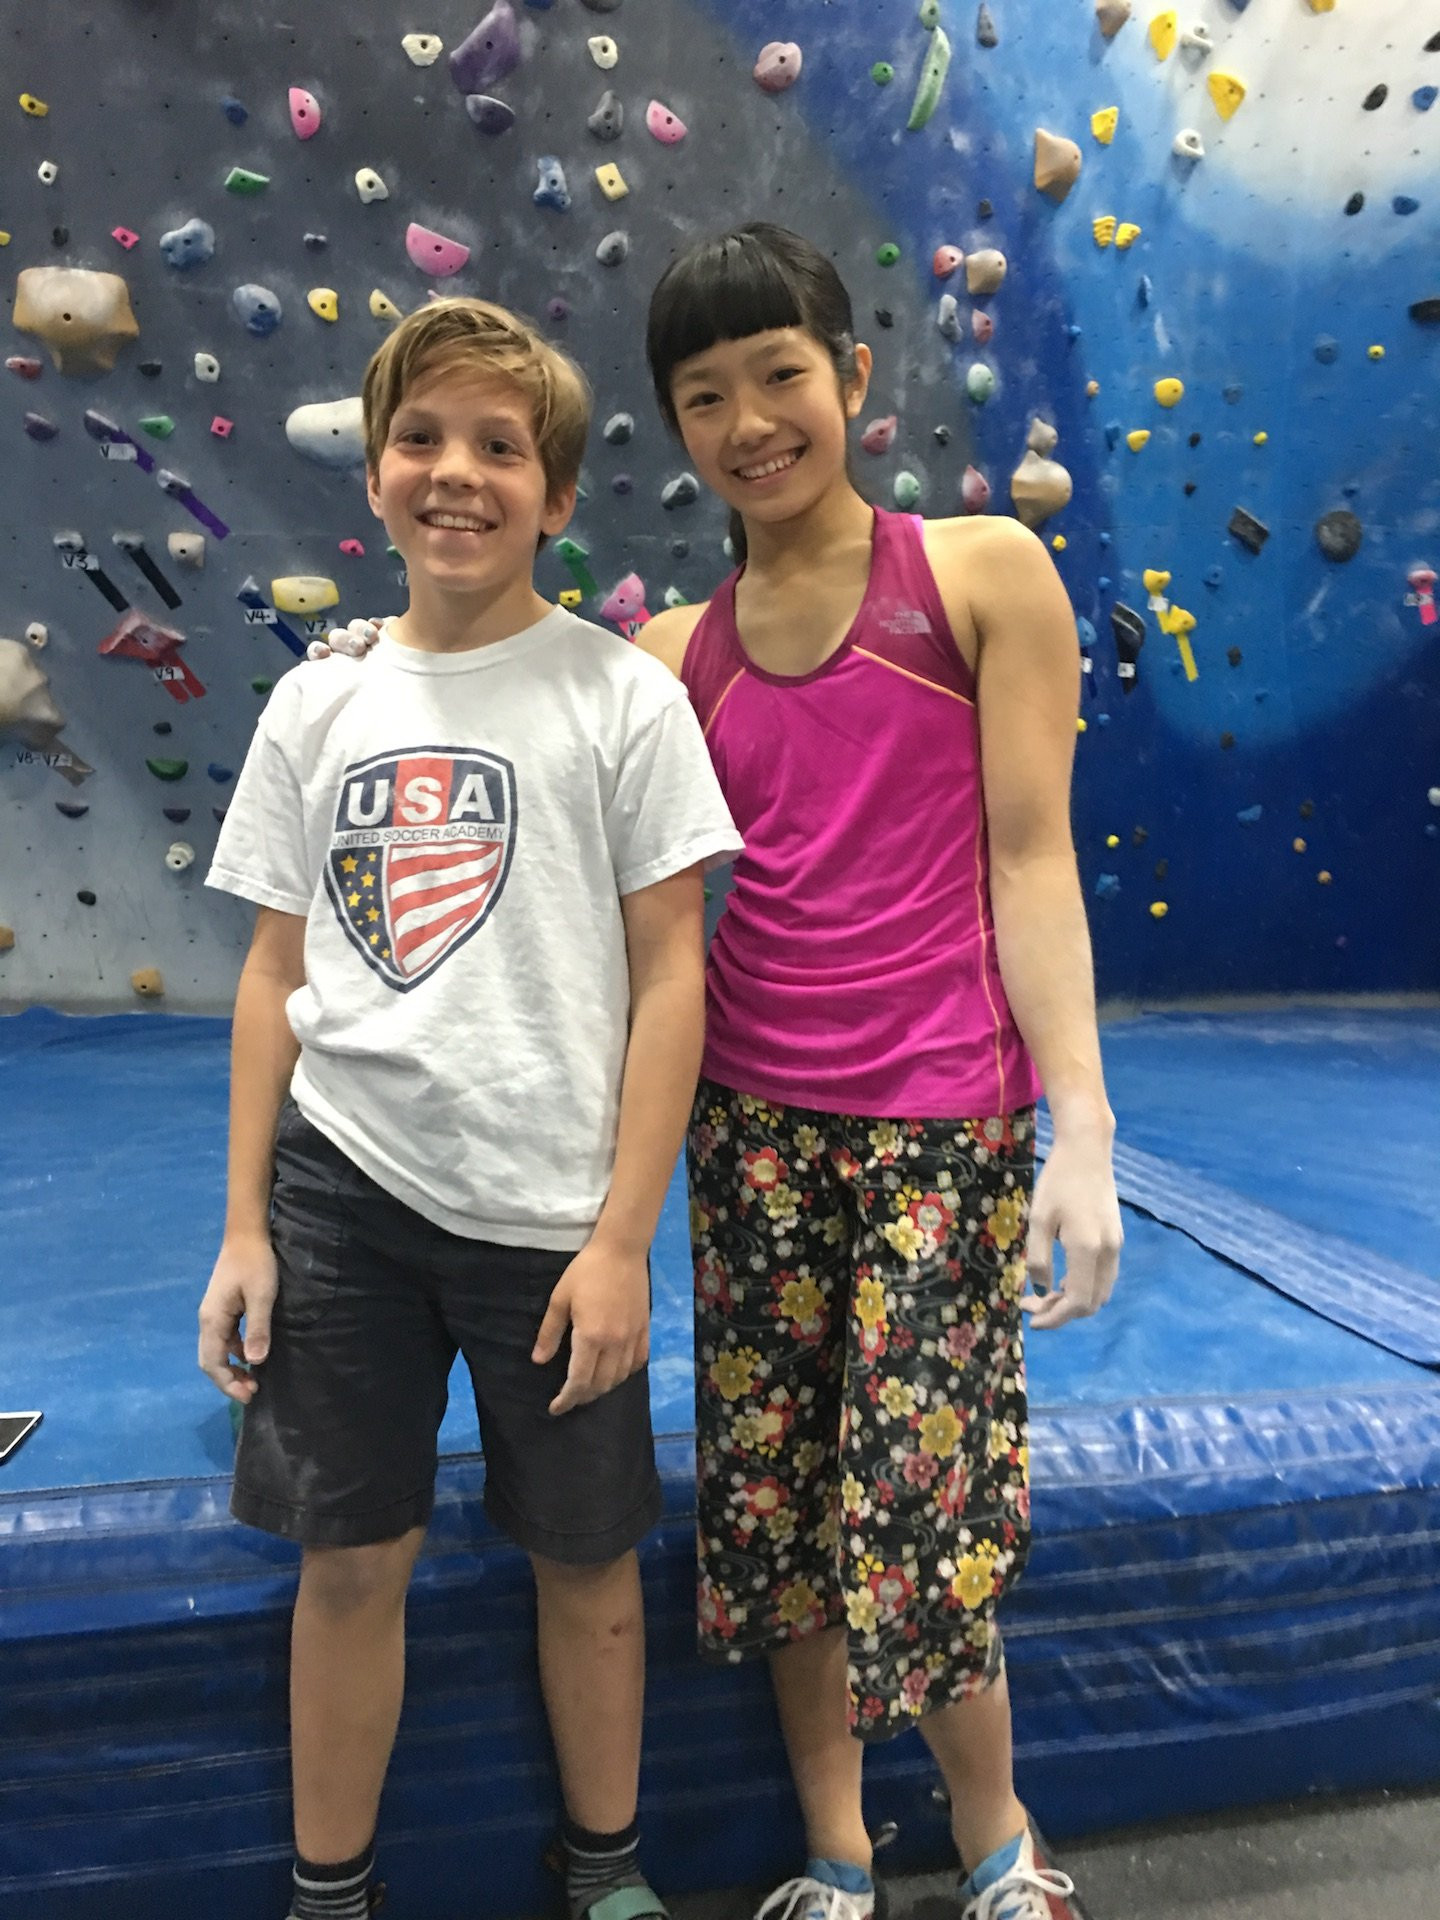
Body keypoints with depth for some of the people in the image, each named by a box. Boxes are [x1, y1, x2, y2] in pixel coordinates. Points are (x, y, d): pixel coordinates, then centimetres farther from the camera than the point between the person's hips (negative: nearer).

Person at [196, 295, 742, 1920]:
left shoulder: (620, 692, -4)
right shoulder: (317, 705, 6)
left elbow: (670, 973, -6)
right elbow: (275, 972, 8)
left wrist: (620, 1238, -9)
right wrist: (244, 1225, 4)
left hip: (549, 1207, -2)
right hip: (341, 1188, 3)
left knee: (583, 1556, 13)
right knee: (347, 1557, 13)